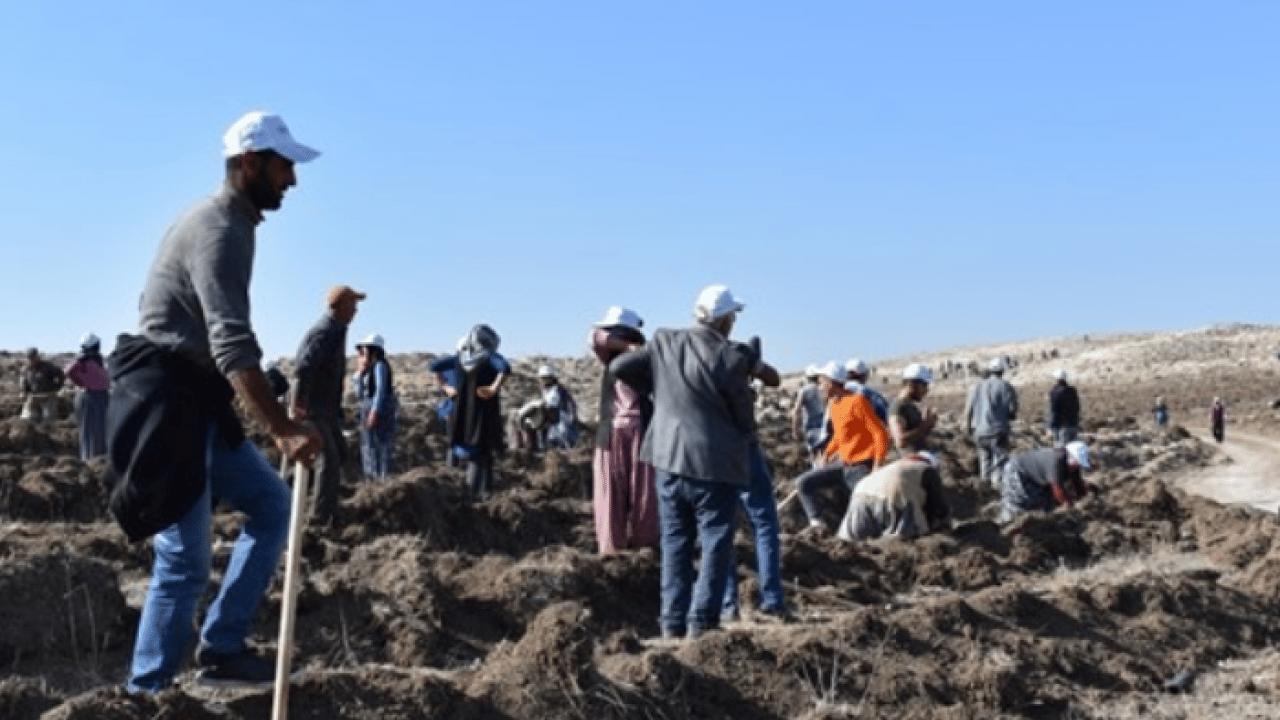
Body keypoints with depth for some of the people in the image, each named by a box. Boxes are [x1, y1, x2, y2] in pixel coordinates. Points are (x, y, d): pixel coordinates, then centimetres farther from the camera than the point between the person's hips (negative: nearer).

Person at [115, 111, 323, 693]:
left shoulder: (227, 224, 15)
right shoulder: (219, 231, -17)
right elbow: (232, 345, -29)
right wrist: (283, 427, -35)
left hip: (196, 403, 10)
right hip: (168, 404, -10)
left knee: (271, 503, 12)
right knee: (185, 561, -7)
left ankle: (221, 649, 12)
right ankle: (145, 693, 3)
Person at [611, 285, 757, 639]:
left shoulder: (664, 343, 1)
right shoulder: (731, 358, -13)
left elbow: (618, 367, 5)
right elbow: (745, 419, -5)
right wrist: (745, 431, 18)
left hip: (670, 459, 5)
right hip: (715, 464, -5)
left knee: (675, 543, 13)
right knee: (715, 543, 5)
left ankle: (673, 622, 13)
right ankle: (701, 622, 2)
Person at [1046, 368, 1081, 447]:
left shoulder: (1055, 393, -12)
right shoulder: (1073, 391, 9)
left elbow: (1053, 412, -15)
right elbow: (1077, 410, 14)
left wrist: (1051, 428, -12)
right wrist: (1077, 427, 21)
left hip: (1061, 427, -7)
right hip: (1073, 426, 7)